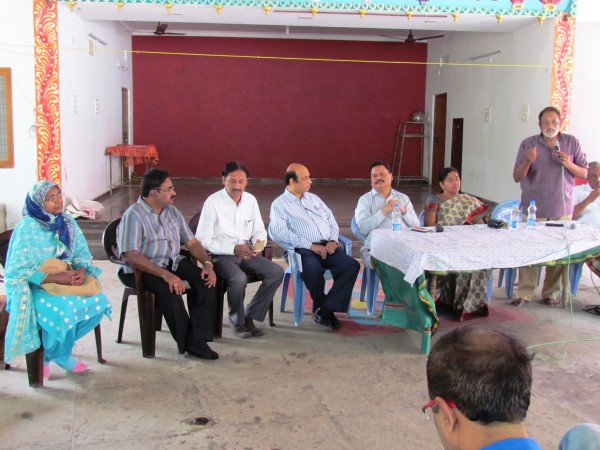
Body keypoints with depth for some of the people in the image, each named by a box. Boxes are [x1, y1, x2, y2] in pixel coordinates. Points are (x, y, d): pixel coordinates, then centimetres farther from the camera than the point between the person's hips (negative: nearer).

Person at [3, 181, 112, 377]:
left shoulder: (67, 222, 5)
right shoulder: (27, 228, -13)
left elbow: (82, 253, 6)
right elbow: (17, 271, -17)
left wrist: (81, 271, -17)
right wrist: (55, 278, -25)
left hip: (68, 281, 6)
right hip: (34, 287, -6)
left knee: (99, 302, -19)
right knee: (64, 311, -34)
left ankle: (60, 347, 2)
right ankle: (48, 355, -3)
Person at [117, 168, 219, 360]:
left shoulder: (172, 211, 12)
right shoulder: (133, 215, -11)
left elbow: (191, 242, 13)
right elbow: (130, 256, -23)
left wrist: (207, 263, -7)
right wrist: (166, 275, -31)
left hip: (174, 263, 7)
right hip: (143, 270, -6)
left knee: (206, 281, -19)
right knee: (169, 289, -35)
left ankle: (197, 340, -17)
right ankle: (186, 342, -18)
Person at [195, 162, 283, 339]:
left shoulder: (251, 200, 4)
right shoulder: (213, 202, -12)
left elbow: (259, 231, 12)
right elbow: (202, 239, -14)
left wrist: (259, 243, -13)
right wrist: (234, 248, -22)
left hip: (246, 253, 6)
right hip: (221, 255, -5)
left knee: (276, 272, -15)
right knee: (239, 278, -34)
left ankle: (250, 316, -1)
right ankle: (237, 320, -5)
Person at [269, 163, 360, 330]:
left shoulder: (313, 198, 23)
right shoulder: (279, 204, 3)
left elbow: (331, 220, 20)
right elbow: (278, 232, -13)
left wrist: (333, 240, -3)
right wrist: (310, 245, -18)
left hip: (327, 246, 6)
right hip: (304, 250, -5)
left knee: (352, 265, -21)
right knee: (313, 270, -37)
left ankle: (325, 310, -19)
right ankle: (323, 307, -7)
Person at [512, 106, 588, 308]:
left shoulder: (571, 142, 4)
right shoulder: (528, 144, 0)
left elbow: (584, 173, 6)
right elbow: (517, 177, 0)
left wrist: (568, 164, -13)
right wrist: (528, 161, -20)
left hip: (562, 208, 1)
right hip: (533, 208, -1)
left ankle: (551, 293, 16)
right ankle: (524, 293, 6)